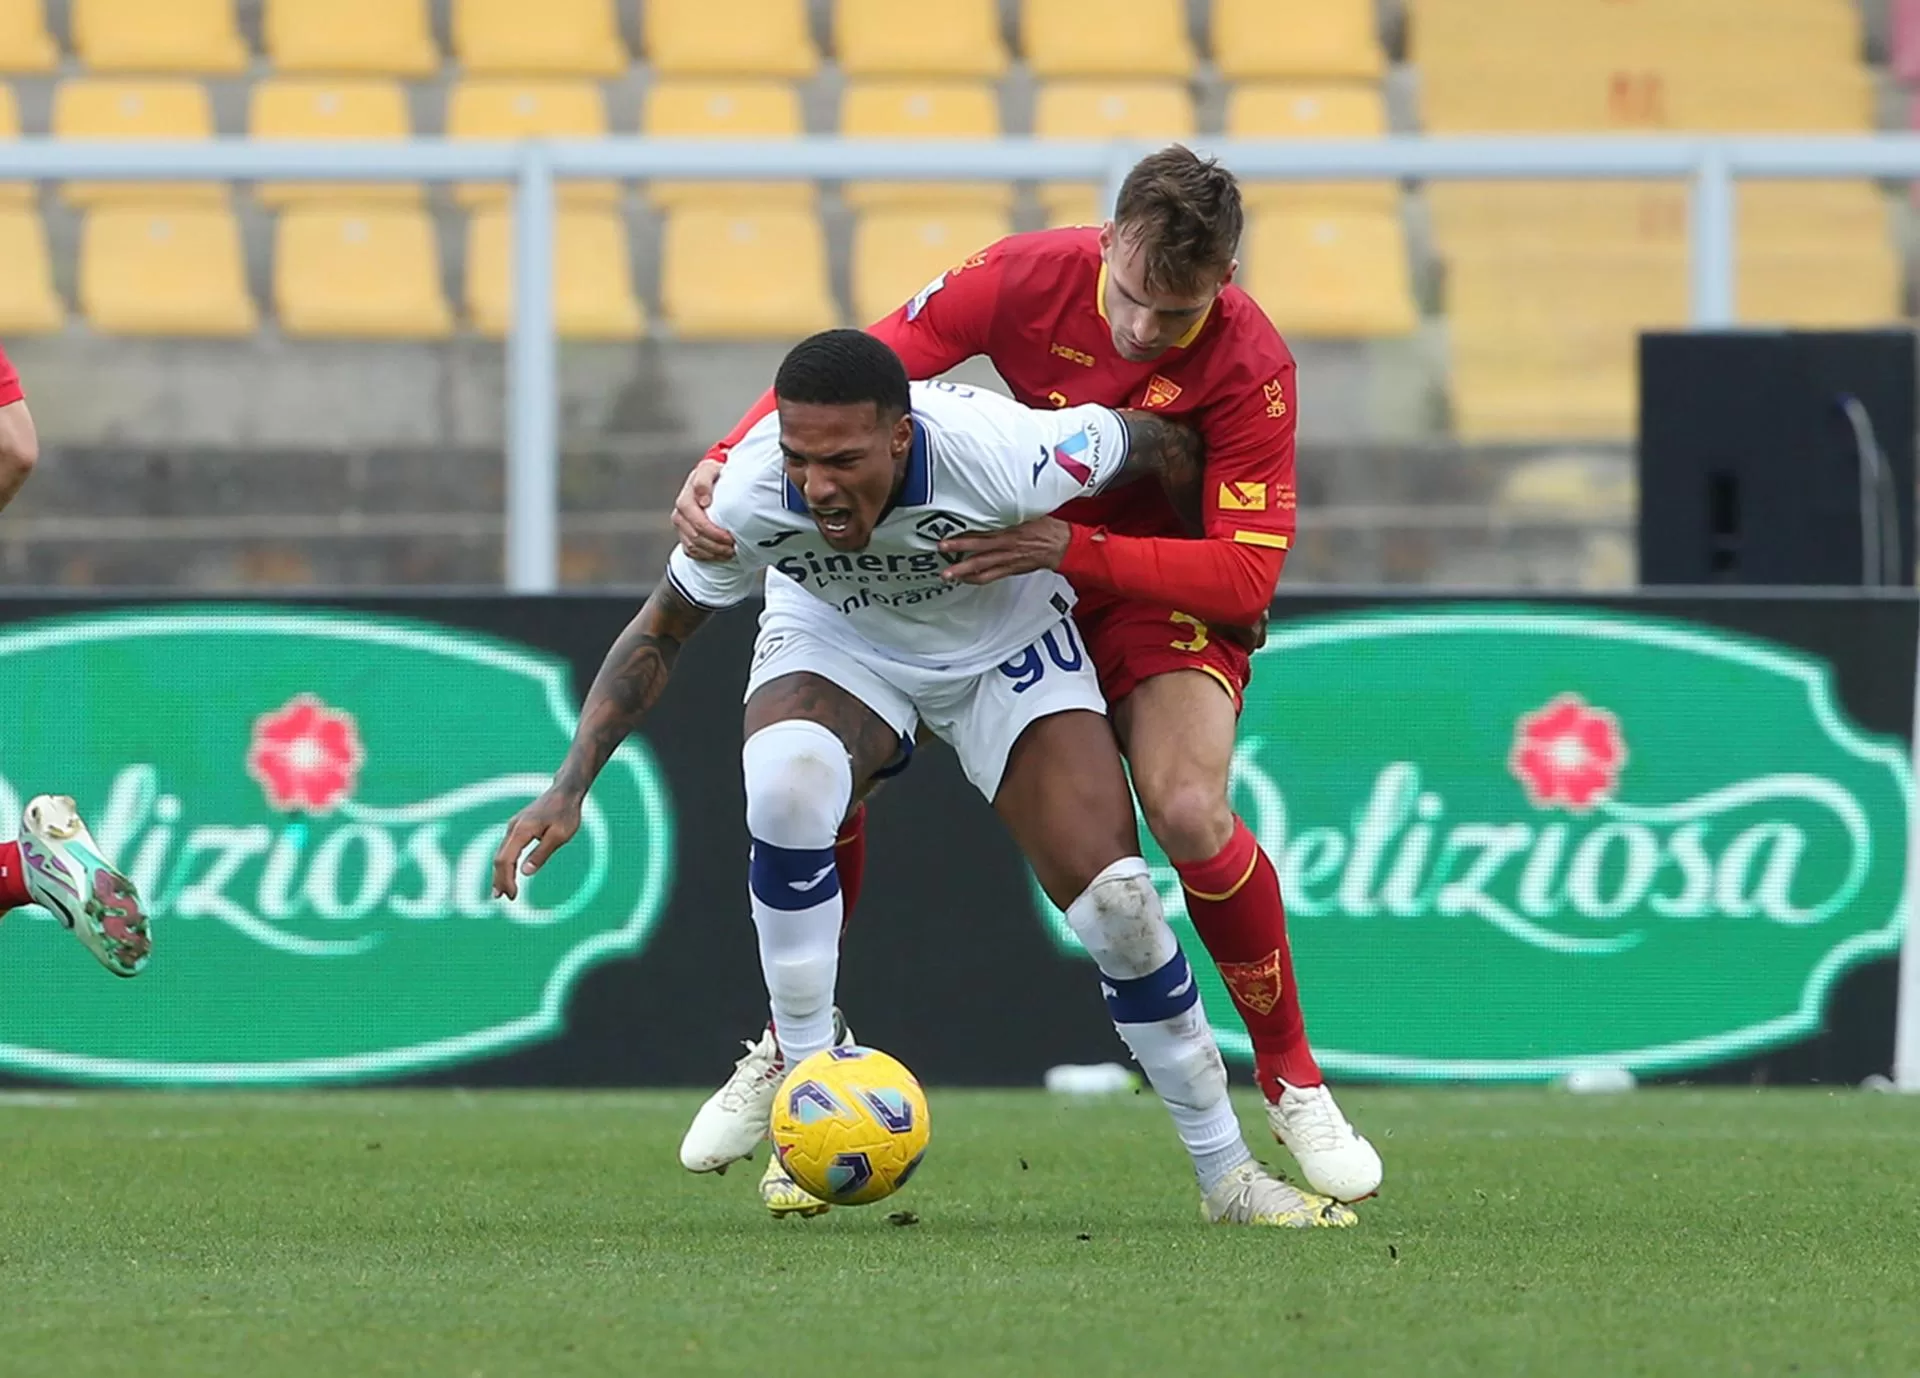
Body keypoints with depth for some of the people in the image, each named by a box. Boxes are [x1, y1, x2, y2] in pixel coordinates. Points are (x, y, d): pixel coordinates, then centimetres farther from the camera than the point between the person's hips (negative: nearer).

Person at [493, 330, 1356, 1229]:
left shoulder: (1004, 460, -39)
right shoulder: (750, 496, -32)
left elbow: (1156, 443, -17)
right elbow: (659, 632, -12)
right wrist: (570, 786, -20)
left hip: (1010, 646, 0)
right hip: (835, 639, 0)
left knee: (1115, 901, -12)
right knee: (785, 781, -34)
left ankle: (1226, 1174, 7)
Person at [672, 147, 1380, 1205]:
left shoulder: (1250, 367, -27)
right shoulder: (1029, 278, -22)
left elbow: (1247, 572, -29)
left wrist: (1072, 548, -40)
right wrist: (723, 464, -31)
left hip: (1163, 590, -3)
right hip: (999, 563, 3)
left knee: (1188, 810, -28)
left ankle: (1294, 1083, -7)